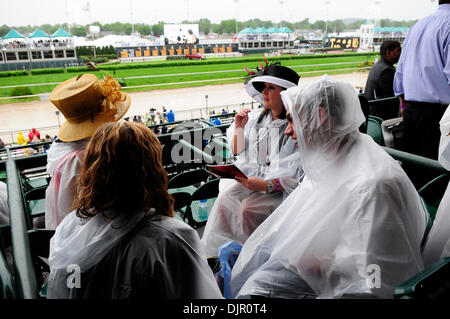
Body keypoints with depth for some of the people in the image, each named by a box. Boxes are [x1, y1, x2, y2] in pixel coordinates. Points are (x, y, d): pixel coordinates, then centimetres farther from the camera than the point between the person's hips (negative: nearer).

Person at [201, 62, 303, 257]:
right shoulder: (255, 118, 9)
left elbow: (298, 175, -14)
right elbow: (238, 153, 17)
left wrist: (266, 185, -22)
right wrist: (239, 128, 2)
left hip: (280, 188, -5)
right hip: (251, 178, 5)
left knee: (248, 209, -27)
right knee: (224, 200, -19)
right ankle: (214, 253, -8)